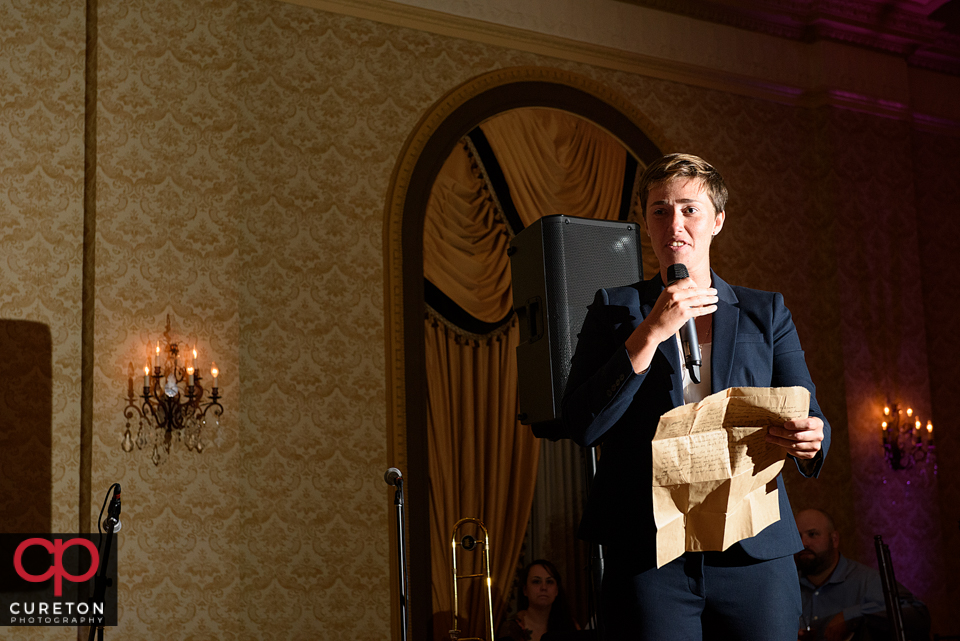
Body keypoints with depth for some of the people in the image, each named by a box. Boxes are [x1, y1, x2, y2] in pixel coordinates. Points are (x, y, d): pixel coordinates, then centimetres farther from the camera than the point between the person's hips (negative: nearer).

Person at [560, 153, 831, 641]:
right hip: (647, 554, -1)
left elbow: (807, 415, 6)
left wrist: (809, 440, -18)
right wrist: (651, 333, -12)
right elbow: (581, 426, -3)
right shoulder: (615, 308, 10)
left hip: (753, 552, 1)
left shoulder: (766, 313, 14)